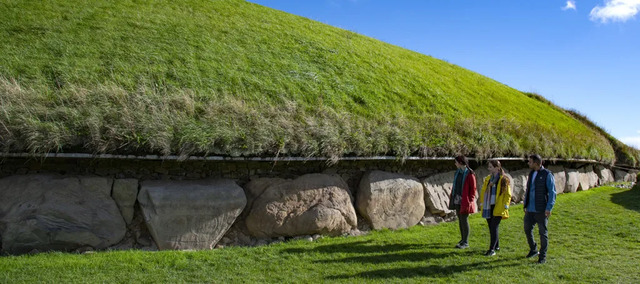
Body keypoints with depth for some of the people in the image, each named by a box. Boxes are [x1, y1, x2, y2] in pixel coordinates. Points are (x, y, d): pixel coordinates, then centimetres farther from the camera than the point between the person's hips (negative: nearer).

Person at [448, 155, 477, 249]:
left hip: (465, 201, -7)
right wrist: (452, 196, 12)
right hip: (457, 199, 7)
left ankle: (466, 242, 5)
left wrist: (470, 201, -14)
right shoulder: (458, 172, 10)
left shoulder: (470, 174, -12)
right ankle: (463, 239, 25)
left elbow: (473, 189, -11)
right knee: (460, 220, 13)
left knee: (464, 220, -4)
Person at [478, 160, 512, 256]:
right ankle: (496, 246, 28)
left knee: (494, 228, -10)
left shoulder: (504, 179, -7)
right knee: (491, 228, 12)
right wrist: (481, 204, 13)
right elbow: (483, 192, 17)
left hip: (498, 208, -6)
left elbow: (508, 194, -6)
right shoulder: (488, 179, 11)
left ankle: (492, 249, -6)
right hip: (488, 207, 6)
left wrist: (505, 206, -11)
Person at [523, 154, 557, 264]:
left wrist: (549, 208, -18)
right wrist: (525, 205, 15)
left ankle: (543, 256, 12)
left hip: (541, 210, -7)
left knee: (543, 232, 2)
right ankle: (533, 250, 31)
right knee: (527, 229, 11)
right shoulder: (531, 174, 11)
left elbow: (552, 192, -12)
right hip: (530, 209, 7)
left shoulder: (547, 175, -10)